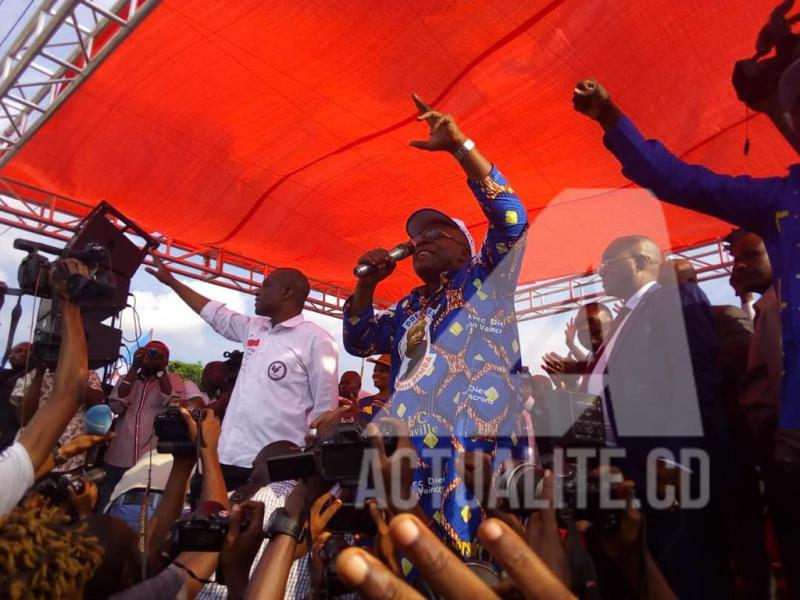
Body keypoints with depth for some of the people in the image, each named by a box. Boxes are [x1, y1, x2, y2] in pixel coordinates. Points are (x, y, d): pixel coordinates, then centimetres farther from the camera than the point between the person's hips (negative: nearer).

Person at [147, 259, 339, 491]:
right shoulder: (253, 328, 14)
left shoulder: (316, 339, -8)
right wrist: (170, 280, 35)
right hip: (230, 457, 7)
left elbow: (325, 409, -9)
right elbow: (214, 313, 29)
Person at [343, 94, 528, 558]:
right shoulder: (409, 307, 25)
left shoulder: (485, 280, 9)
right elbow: (360, 342, 23)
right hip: (408, 456, 6)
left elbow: (510, 218, -5)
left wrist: (460, 146, -8)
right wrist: (368, 282, 12)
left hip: (476, 448, -5)